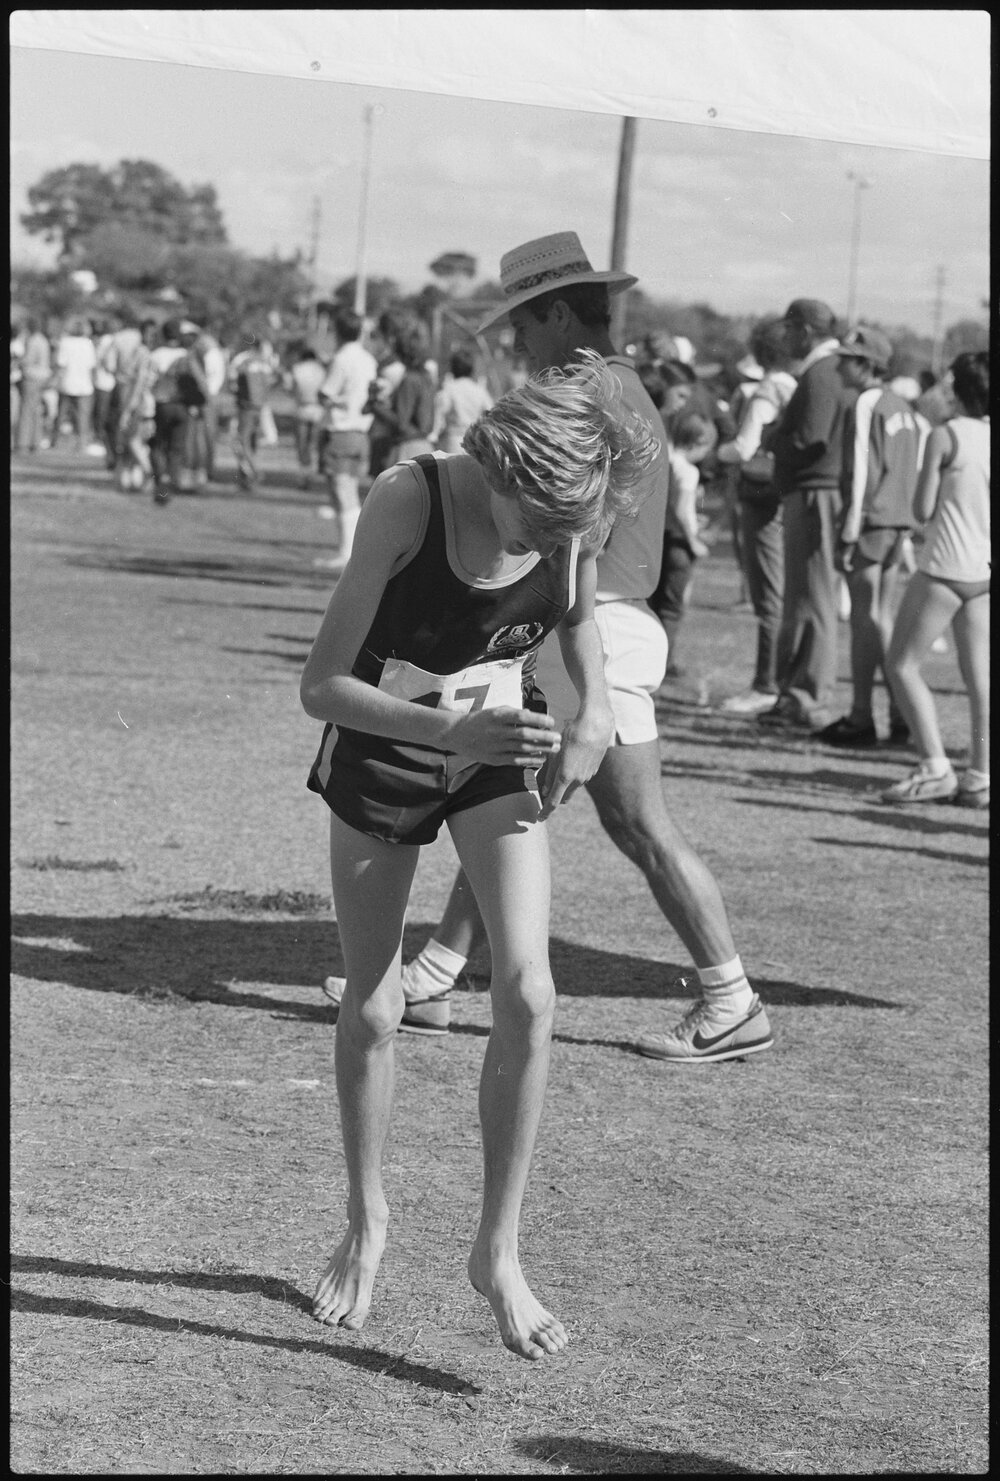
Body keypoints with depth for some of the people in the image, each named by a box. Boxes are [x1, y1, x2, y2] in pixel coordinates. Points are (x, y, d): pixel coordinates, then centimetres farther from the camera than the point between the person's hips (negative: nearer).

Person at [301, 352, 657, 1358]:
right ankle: (366, 1226, 30)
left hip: (499, 752, 2)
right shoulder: (407, 501, -31)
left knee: (526, 994, -14)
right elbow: (322, 686, -29)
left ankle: (499, 1252, -3)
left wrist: (594, 712, -11)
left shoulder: (571, 519, -19)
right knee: (371, 1008, 7)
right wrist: (450, 729, -43)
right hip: (380, 749, -2)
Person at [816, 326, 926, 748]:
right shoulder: (902, 407, 14)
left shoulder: (865, 405, -11)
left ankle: (861, 718, -1)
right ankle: (900, 713, 12)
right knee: (882, 619, 13)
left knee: (864, 619, -3)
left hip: (869, 520, -8)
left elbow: (859, 471, -16)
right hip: (897, 522, 8)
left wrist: (848, 534, -16)